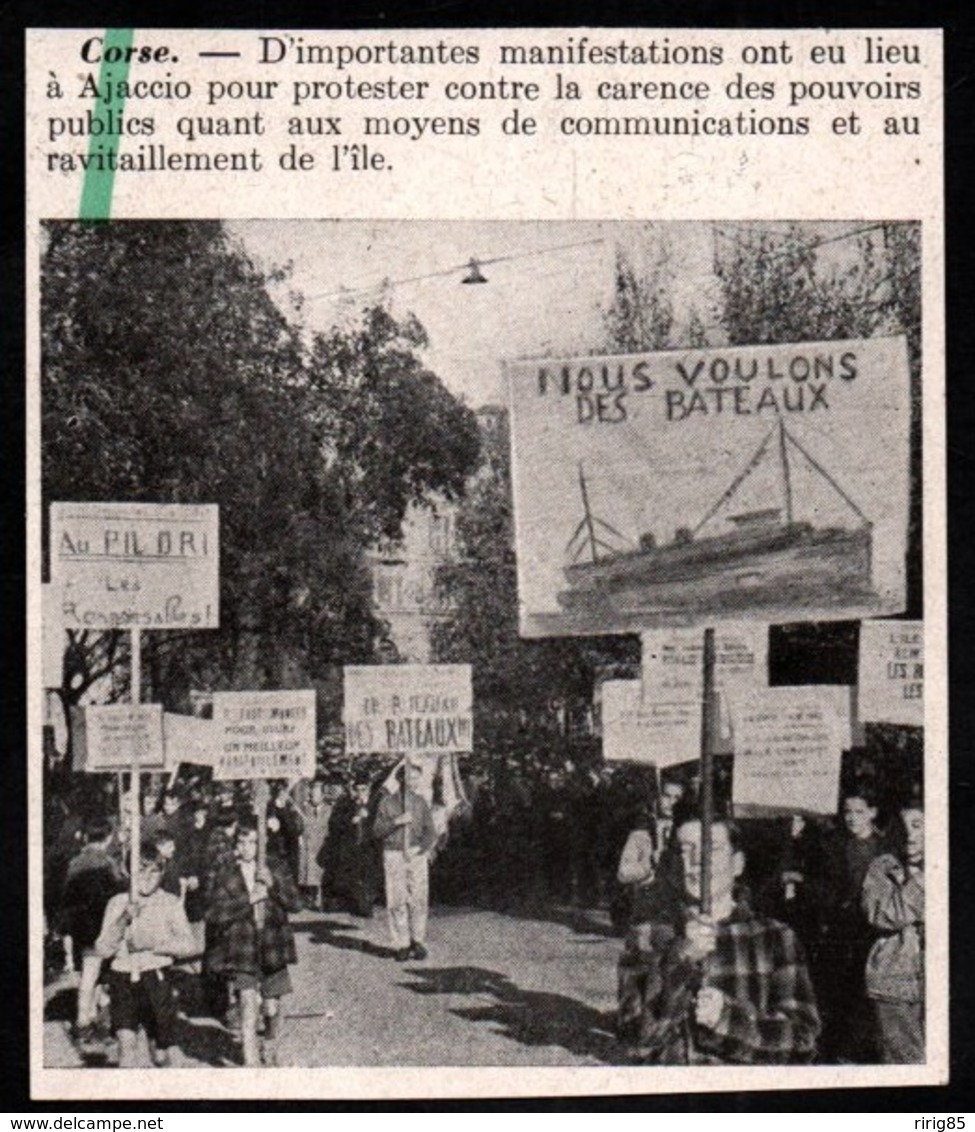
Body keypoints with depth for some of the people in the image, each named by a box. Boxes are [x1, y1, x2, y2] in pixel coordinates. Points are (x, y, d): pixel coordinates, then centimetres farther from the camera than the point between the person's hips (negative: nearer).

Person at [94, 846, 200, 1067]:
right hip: (123, 977, 0)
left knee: (160, 1055, 9)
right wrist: (123, 921, -13)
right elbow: (102, 950, 0)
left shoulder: (170, 903, 2)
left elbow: (192, 946, -5)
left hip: (155, 976, 0)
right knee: (126, 1042, -17)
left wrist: (154, 945, -17)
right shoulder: (118, 903, 5)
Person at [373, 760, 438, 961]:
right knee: (397, 901, -3)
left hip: (416, 855, 1)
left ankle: (417, 941, 9)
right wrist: (396, 821, -14)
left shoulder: (420, 802, 8)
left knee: (418, 899, -3)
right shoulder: (387, 801, 3)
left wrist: (423, 848, -12)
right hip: (393, 855, -1)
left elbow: (430, 832, 6)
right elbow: (378, 831, 1)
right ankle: (402, 945, 4)